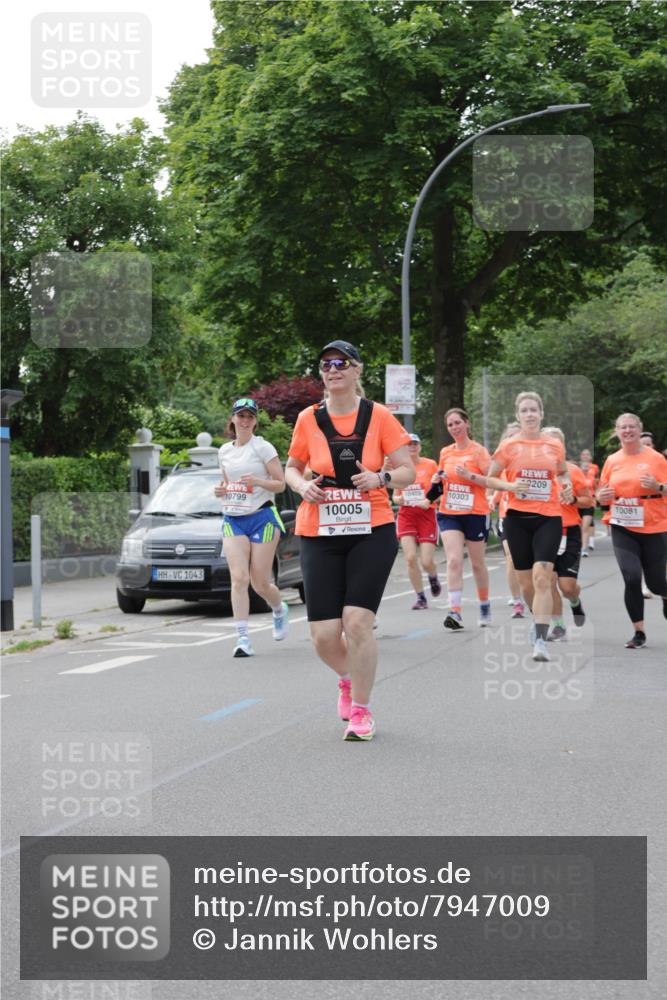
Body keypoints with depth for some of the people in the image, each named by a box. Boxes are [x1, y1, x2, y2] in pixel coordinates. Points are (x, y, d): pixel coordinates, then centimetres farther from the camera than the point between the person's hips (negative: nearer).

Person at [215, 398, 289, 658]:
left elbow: (280, 484, -4)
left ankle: (280, 610, 34)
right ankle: (242, 638, -14)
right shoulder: (224, 451, 12)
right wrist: (221, 491, 4)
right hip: (233, 520, 4)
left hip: (262, 517, -4)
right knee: (239, 578, -12)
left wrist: (257, 481, -22)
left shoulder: (263, 448, -4)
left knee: (260, 583, 0)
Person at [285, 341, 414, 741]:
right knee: (324, 635, -3)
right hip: (320, 535, 2)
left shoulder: (379, 416, -2)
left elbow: (408, 471, 2)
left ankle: (361, 709, 6)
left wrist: (381, 478, -18)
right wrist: (303, 486, -7)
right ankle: (348, 679, 33)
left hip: (373, 532, -2)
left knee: (357, 622, -14)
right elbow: (292, 468, 16)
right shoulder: (308, 419, 3)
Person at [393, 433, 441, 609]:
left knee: (426, 561, -8)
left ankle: (433, 578, 29)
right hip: (406, 515, 2)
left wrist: (429, 501, -16)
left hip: (426, 515, -2)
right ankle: (421, 598, 3)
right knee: (410, 558, -11)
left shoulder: (430, 465, -1)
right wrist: (398, 499, -8)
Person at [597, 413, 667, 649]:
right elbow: (602, 494, 15)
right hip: (622, 528, 2)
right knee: (631, 578, -13)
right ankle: (639, 633, 1)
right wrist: (603, 495, -8)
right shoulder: (612, 461, 5)